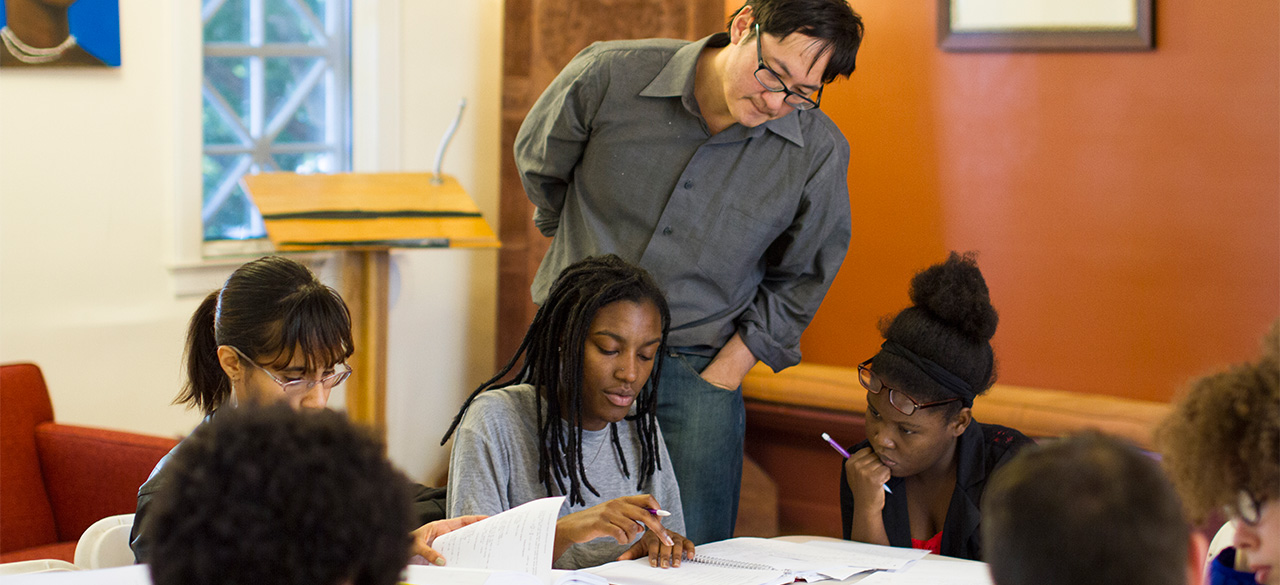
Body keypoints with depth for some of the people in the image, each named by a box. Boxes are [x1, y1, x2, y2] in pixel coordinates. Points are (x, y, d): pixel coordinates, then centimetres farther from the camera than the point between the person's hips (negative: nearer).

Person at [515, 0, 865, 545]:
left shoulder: (820, 153, -10)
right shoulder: (607, 76, -12)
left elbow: (799, 281, 6)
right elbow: (539, 163, 10)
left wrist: (723, 375, -2)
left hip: (700, 371, 0)